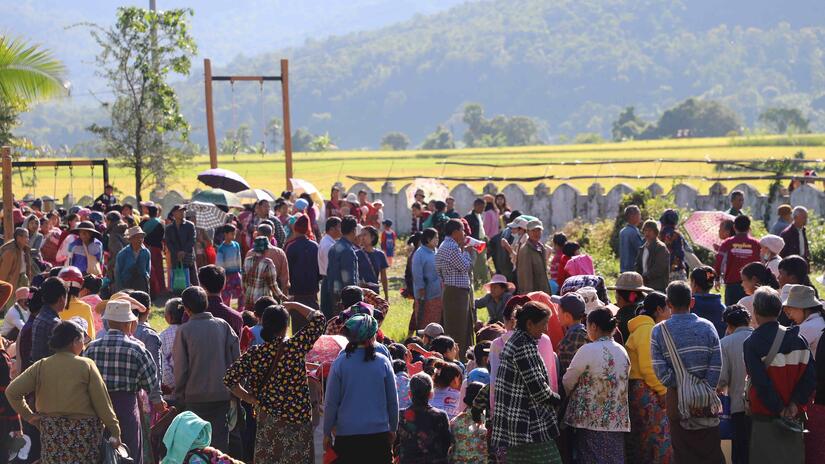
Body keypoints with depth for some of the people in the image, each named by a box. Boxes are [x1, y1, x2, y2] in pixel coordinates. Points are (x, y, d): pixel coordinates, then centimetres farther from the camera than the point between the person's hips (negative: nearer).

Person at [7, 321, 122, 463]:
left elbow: (12, 391, -4)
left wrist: (28, 415, 6)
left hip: (51, 433, 3)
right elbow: (102, 403, -6)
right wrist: (115, 431, 1)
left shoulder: (40, 367, 1)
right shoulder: (86, 365, -7)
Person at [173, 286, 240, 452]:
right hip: (222, 394, 2)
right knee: (220, 439, 8)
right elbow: (236, 359, 0)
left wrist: (179, 395, 4)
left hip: (195, 396, -2)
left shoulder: (184, 331, -8)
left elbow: (180, 367, -7)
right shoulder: (223, 326, -1)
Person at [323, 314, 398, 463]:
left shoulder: (340, 363, -6)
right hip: (379, 432, 1)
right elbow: (393, 400, 5)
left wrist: (327, 433, 8)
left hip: (347, 433, -1)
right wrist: (393, 428, 18)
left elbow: (331, 402, -2)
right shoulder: (383, 362, -3)